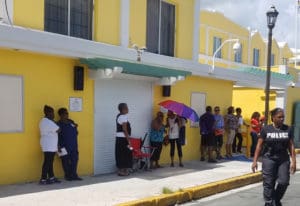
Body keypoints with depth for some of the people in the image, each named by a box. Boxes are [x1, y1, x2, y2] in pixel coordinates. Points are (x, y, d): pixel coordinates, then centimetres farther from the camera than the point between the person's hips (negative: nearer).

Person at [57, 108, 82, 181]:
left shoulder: (71, 122, 14)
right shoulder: (59, 124, -6)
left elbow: (76, 132, 25)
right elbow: (57, 136, -10)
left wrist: (75, 127, 4)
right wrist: (59, 146, -15)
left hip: (73, 145, 6)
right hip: (65, 147, -6)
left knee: (74, 160, 5)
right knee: (66, 161, 1)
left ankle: (74, 175, 13)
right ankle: (68, 175, 12)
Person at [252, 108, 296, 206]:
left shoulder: (287, 129, 4)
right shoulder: (266, 129, -2)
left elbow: (291, 146, 6)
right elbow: (259, 145, 0)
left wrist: (293, 161, 0)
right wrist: (255, 161, -3)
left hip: (284, 160, 2)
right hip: (269, 159, -2)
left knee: (284, 182, -2)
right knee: (268, 183, 0)